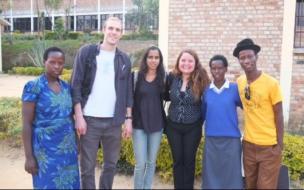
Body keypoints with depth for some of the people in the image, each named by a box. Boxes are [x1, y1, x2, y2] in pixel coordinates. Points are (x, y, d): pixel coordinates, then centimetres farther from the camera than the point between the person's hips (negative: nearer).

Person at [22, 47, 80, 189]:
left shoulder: (66, 87, 5)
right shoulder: (33, 87, -11)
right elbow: (26, 124, -12)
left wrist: (75, 144, 11)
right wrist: (29, 157, -13)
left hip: (68, 149, 5)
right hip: (46, 150, -5)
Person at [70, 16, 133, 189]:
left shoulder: (124, 59, 9)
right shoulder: (86, 52, 0)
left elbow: (128, 91, 11)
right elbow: (76, 85, -4)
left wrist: (128, 118, 4)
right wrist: (79, 116, -10)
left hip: (114, 121, 3)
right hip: (90, 119, -3)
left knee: (111, 163, 14)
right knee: (87, 166, 4)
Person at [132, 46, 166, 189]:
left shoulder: (164, 77, 1)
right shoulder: (137, 76, -2)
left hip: (157, 124, 2)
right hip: (139, 124, -2)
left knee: (151, 162, 12)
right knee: (140, 163, -2)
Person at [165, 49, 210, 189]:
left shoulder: (201, 80, -11)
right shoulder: (172, 78, -5)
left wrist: (201, 119, -11)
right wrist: (176, 98, -4)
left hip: (193, 127, -2)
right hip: (173, 126, 2)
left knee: (189, 160, 11)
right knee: (177, 160, 11)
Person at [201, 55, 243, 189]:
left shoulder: (235, 88, -4)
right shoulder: (206, 90, 3)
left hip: (231, 139, -2)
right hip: (211, 139, 2)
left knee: (231, 175, 7)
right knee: (211, 175, 12)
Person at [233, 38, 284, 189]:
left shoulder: (271, 83, -14)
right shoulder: (239, 82, -1)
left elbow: (278, 115, -9)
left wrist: (279, 144, -8)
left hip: (269, 145, -4)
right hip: (248, 143, 4)